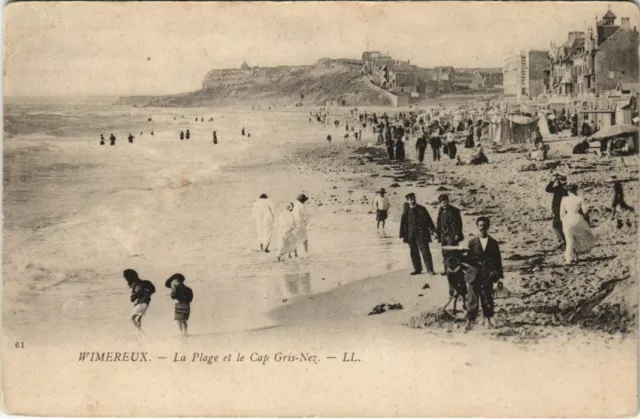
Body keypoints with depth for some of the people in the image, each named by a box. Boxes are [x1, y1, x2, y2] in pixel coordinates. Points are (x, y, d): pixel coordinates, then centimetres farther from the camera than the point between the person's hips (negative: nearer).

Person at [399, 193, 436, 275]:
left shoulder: (421, 209, 0)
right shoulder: (406, 211, 3)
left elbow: (429, 220, 2)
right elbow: (402, 223, 7)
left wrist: (433, 230, -3)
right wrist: (402, 235, 5)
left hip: (422, 234, -2)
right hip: (411, 236, 2)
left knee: (425, 252, -5)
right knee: (414, 253, 7)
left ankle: (430, 269, 0)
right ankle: (417, 269, 18)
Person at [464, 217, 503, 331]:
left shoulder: (493, 243, 6)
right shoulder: (472, 242, 5)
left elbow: (498, 260, 7)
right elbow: (469, 259, 5)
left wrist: (499, 276, 4)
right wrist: (478, 265, -8)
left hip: (488, 275, 1)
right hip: (474, 274, -1)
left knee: (487, 298, 2)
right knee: (472, 298, -4)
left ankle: (487, 320, 11)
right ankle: (469, 320, -1)